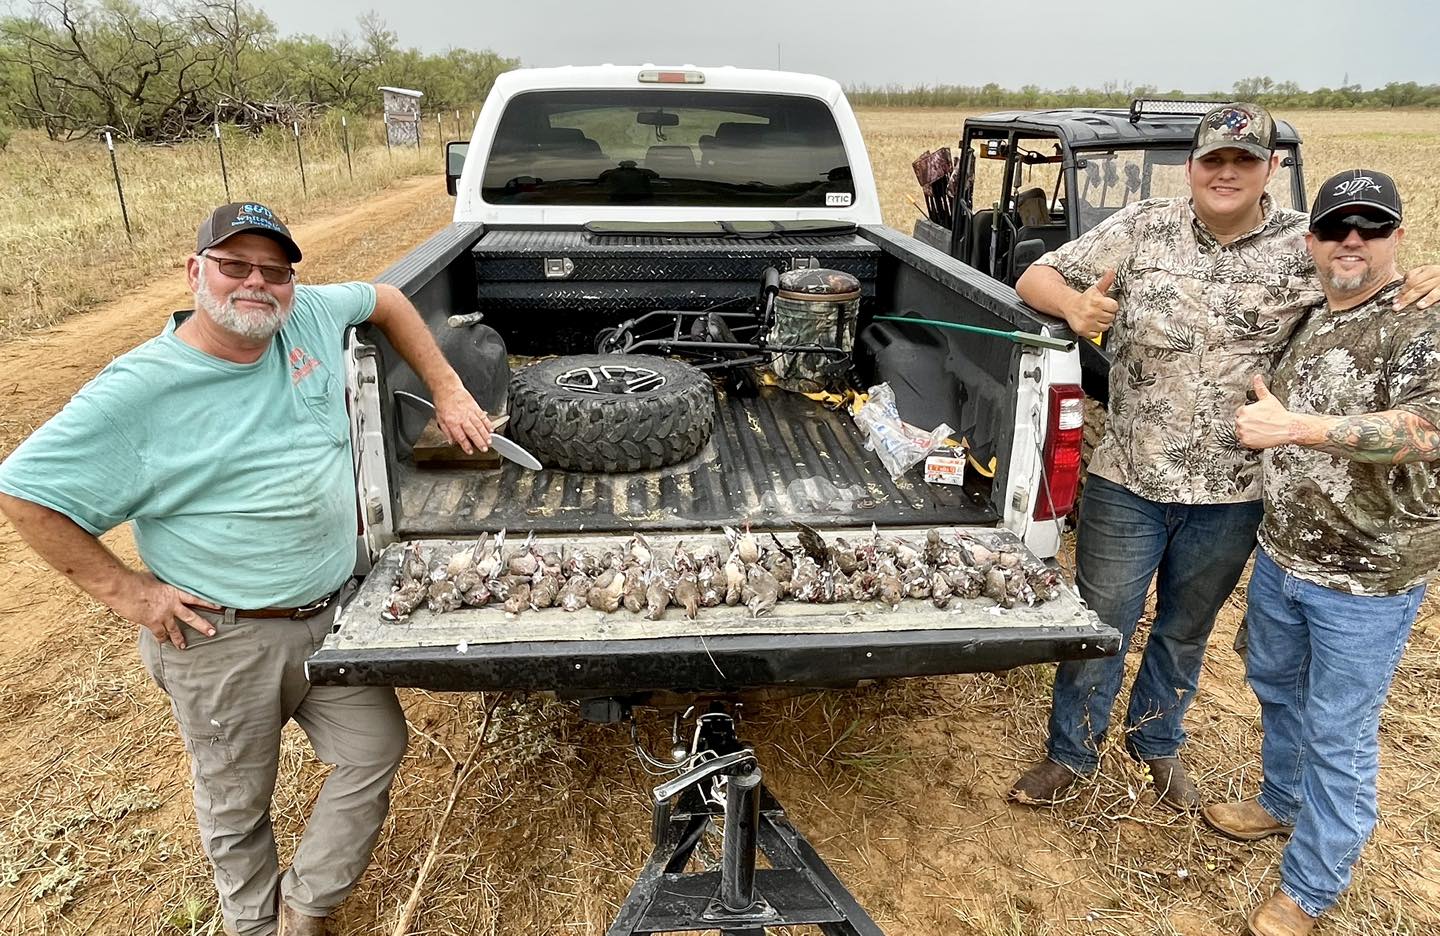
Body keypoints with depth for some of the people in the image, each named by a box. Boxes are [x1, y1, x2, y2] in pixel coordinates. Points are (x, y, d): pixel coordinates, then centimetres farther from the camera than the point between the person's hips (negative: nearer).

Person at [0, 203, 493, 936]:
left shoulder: (309, 316, -4)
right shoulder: (138, 392, -17)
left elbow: (386, 300, 13)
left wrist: (447, 392, 6)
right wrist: (122, 590, -12)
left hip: (332, 613, 5)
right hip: (222, 640, -4)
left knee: (376, 750, 8)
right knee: (236, 802, 14)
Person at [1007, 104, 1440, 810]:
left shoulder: (1309, 246, -2)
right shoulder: (1141, 229, -5)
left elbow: (1383, 284, 11)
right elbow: (1034, 279, -4)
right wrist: (1075, 304, -26)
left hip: (1233, 495, 2)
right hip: (1128, 482, -1)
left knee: (1186, 629, 21)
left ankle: (1157, 742, 46)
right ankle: (1071, 753, 32)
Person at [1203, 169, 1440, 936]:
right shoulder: (1303, 324, 6)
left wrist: (1298, 427, -43)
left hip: (1367, 580, -7)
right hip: (1278, 556, 7)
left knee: (1337, 735, 5)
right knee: (1276, 690, 24)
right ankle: (1283, 802, 48)